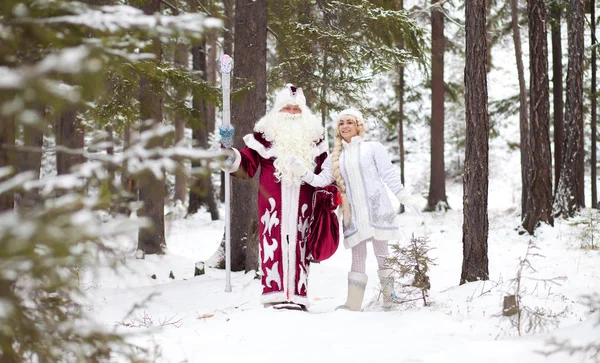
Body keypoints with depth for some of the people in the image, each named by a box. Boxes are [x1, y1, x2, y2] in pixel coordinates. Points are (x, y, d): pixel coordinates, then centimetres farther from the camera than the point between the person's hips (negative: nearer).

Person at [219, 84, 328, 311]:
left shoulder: (313, 135, 15)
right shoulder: (265, 133, 6)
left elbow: (323, 170, 21)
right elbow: (247, 164, 2)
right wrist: (229, 151, -13)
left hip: (301, 202, 2)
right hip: (272, 200, -2)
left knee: (298, 244, 1)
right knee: (274, 242, -8)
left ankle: (297, 295, 4)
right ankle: (274, 293, -9)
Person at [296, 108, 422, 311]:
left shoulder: (373, 148, 5)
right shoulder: (335, 157, 15)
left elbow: (390, 176, 4)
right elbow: (321, 180, 6)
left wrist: (405, 198, -2)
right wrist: (302, 170, -8)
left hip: (376, 209, -3)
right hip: (354, 214, 3)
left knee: (382, 254, 1)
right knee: (357, 258, 1)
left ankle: (389, 299, 7)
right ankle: (353, 303, -2)